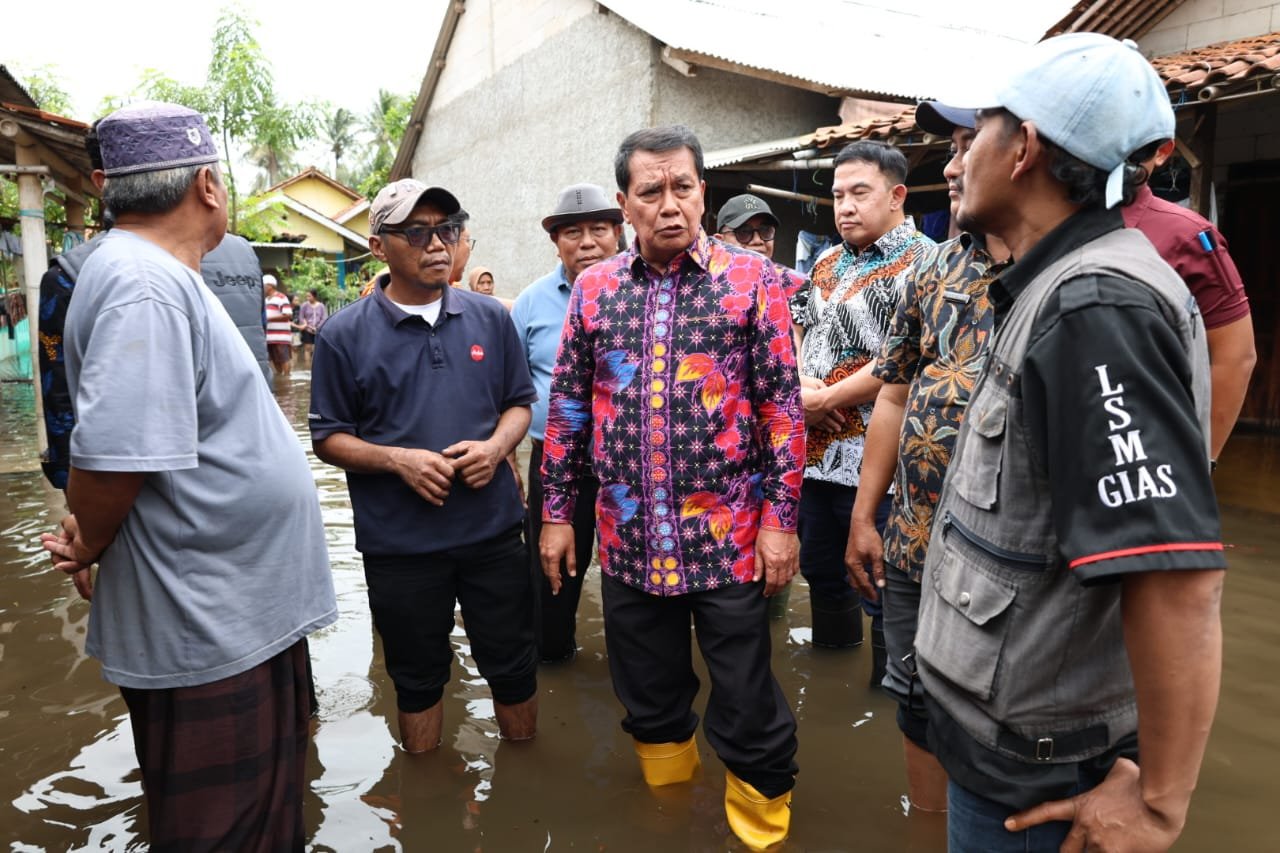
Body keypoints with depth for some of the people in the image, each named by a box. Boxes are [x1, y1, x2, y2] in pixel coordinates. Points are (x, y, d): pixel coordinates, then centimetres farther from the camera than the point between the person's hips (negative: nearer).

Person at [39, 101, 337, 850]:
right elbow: (112, 454, -28)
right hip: (209, 629, -9)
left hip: (246, 610, 9)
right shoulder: (144, 285, -22)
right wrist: (88, 548, -10)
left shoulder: (160, 274, 11)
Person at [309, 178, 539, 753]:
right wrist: (397, 459, -18)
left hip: (493, 527, 2)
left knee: (512, 664, 15)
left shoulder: (490, 318, 4)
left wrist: (496, 446, -10)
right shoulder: (345, 333, -4)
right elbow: (328, 438, -1)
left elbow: (519, 402, 11)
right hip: (399, 541, -2)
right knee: (418, 677, 17)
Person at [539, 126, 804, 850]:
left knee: (748, 709, 7)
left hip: (730, 537, -3)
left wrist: (780, 518, -9)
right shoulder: (594, 287, 5)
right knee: (650, 702, 20)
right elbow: (568, 406, 9)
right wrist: (557, 512, 7)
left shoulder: (752, 280, -4)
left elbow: (783, 404, -5)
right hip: (628, 538, 4)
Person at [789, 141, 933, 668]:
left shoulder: (920, 263, -11)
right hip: (813, 453, 8)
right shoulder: (828, 263, 14)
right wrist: (798, 384, -4)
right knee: (820, 571, 22)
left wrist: (827, 399, -15)